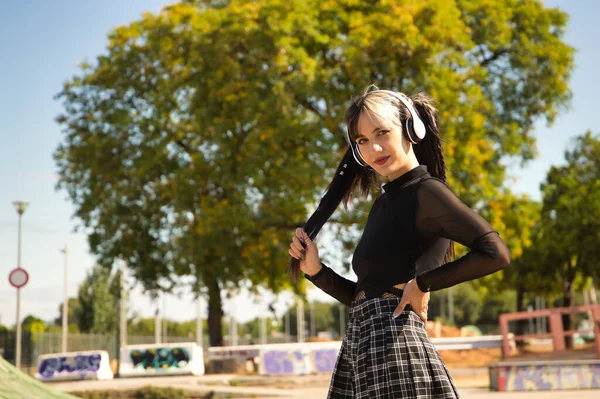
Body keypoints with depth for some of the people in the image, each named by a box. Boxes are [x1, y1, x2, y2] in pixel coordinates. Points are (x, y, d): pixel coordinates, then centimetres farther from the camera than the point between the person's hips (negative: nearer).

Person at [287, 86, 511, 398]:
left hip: (393, 343, -8)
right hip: (358, 350, 8)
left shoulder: (426, 191, -8)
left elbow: (495, 253, -22)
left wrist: (422, 283, -15)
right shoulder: (384, 201, 17)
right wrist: (315, 271, 5)